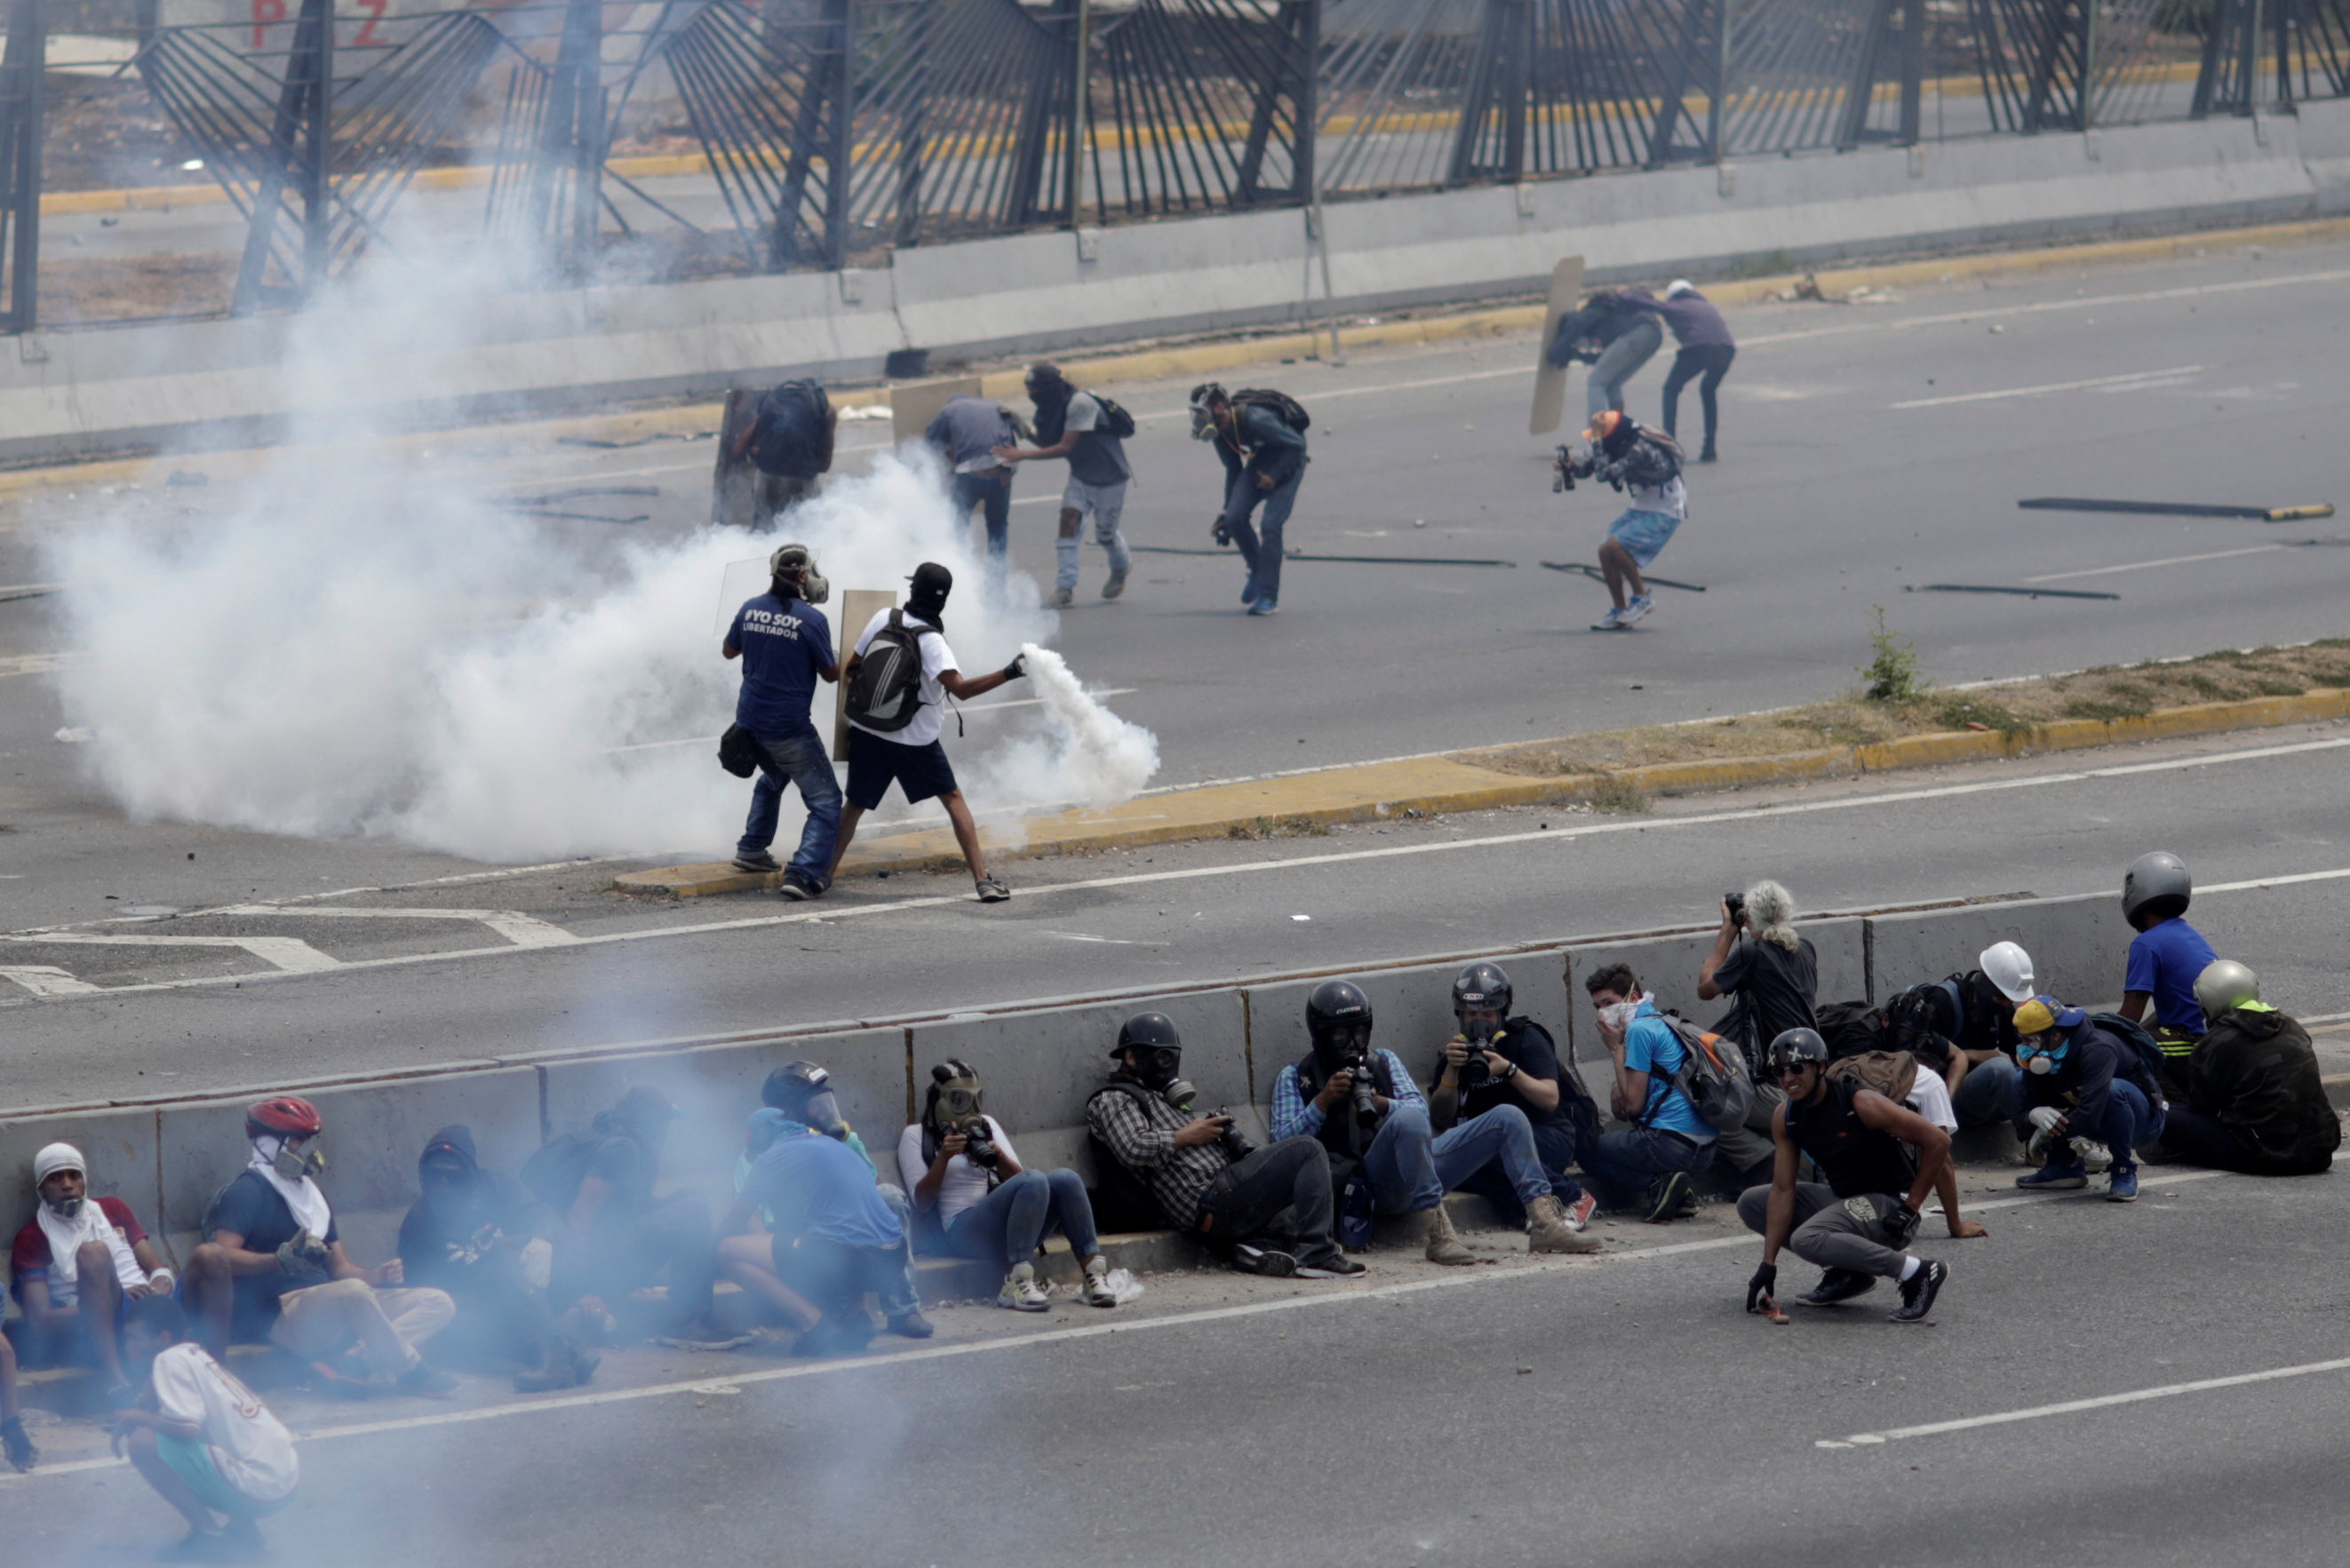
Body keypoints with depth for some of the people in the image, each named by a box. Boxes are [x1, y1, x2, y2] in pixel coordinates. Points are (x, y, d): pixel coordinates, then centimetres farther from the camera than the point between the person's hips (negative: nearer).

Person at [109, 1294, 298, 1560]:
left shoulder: (170, 1361, -9)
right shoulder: (196, 1356, 17)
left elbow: (188, 1428, -20)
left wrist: (137, 1417, -5)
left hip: (255, 1487, -10)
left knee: (144, 1443, -14)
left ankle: (210, 1535, -5)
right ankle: (242, 1530, 17)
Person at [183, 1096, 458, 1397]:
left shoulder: (311, 1194, 25)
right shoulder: (248, 1192, -3)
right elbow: (222, 1257, -18)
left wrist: (377, 1275, 3)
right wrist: (281, 1259, -32)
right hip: (282, 1313, -9)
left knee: (438, 1303, -3)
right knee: (354, 1292, -39)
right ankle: (409, 1370, -21)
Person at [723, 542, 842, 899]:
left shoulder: (750, 610, 0)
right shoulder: (812, 620, -16)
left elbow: (728, 650, 18)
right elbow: (830, 674, -7)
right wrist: (844, 663, 15)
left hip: (750, 721, 6)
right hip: (789, 729, -6)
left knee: (772, 778, 35)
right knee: (825, 802, 1)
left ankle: (751, 850, 36)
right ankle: (804, 874, -14)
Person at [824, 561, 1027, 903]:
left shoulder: (884, 620, -4)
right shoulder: (931, 641, -17)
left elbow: (852, 668, 5)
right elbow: (961, 689, -28)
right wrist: (1009, 674, -29)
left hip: (868, 733, 3)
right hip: (916, 741, -3)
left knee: (855, 807, 17)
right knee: (953, 799, 8)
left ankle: (824, 873, 13)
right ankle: (982, 878, 3)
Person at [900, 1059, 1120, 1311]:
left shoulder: (987, 1125, 23)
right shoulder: (916, 1136, 10)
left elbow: (1017, 1176, 12)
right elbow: (921, 1203, -1)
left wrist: (998, 1155, -9)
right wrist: (944, 1157, -14)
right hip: (966, 1231, -5)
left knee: (1065, 1179, -24)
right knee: (1034, 1182, -32)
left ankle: (1094, 1274, -30)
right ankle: (1016, 1283, -42)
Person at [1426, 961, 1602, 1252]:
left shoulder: (1526, 1039, 1)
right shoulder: (1457, 1052, 11)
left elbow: (1550, 1099, -10)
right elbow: (1441, 1121, 2)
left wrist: (1510, 1070, -23)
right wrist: (1451, 1070, -12)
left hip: (1550, 1138, -3)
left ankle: (1572, 1198, -26)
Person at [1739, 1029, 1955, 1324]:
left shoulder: (1861, 1104, -21)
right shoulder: (1785, 1116, -1)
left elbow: (1937, 1141, -19)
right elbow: (1783, 1190, -1)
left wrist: (1911, 1206, -17)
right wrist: (1768, 1265, -8)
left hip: (1887, 1203, -8)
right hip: (1843, 1198, 8)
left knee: (1807, 1239, -31)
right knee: (1751, 1203, 4)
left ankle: (1917, 1272, -21)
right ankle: (1847, 1274, 2)